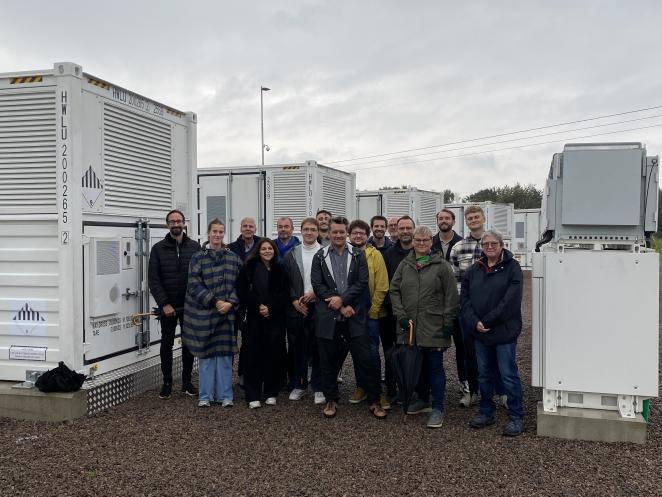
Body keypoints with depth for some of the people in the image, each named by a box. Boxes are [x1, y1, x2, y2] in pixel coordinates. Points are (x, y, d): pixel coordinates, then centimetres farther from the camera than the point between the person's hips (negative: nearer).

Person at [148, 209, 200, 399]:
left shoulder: (195, 247, 1)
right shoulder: (158, 249, -1)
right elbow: (153, 280, -5)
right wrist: (164, 303, -13)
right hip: (167, 306, -1)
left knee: (189, 343, 9)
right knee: (167, 344, 8)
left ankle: (187, 382, 21)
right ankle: (167, 383, 19)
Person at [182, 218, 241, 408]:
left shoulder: (233, 258, 7)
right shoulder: (198, 257, -1)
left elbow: (239, 284, 5)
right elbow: (195, 285, -7)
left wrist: (230, 302, -10)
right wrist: (215, 302, -14)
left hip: (227, 313, 2)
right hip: (204, 313, -2)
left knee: (225, 354, 4)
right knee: (206, 355, 5)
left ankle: (225, 395, 14)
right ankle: (205, 396, 16)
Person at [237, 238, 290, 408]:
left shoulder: (280, 269, 9)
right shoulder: (249, 267, 4)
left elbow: (285, 293, 2)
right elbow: (242, 290, -3)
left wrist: (270, 308, -10)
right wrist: (258, 306, -12)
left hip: (275, 317, 1)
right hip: (254, 317, -1)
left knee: (273, 354, 3)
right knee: (253, 355, -2)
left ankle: (271, 393, 14)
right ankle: (253, 396, 4)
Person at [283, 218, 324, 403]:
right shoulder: (291, 254, 9)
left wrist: (314, 293, -11)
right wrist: (295, 300, -5)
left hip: (318, 306, -2)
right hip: (296, 308, 3)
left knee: (317, 348, 1)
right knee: (297, 347, 8)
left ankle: (318, 388, 11)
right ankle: (299, 385, 21)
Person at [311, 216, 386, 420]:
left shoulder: (358, 255, 6)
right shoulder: (320, 257, 5)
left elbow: (362, 282, -3)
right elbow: (317, 285, -3)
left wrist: (342, 299, -14)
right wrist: (340, 306, -10)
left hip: (354, 316, 0)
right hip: (327, 317, 1)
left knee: (365, 359, 0)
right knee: (328, 361, 8)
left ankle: (374, 401, 11)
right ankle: (331, 400, 23)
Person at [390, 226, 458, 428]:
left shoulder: (442, 266, -1)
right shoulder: (404, 265, 9)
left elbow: (451, 296, -3)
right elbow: (394, 291, 8)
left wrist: (448, 322, -8)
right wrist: (401, 315, -3)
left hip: (434, 326, -4)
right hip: (409, 326, 4)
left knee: (435, 366, -1)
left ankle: (437, 408, 8)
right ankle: (422, 400, 32)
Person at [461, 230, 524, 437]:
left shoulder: (512, 268, -6)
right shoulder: (474, 270, 10)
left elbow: (510, 301, -14)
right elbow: (465, 298, 5)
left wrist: (487, 321, -15)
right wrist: (474, 322, -10)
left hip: (504, 331, -5)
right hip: (480, 333, 5)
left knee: (508, 374, 0)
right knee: (484, 373, 14)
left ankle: (516, 417, 12)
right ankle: (486, 412, 27)